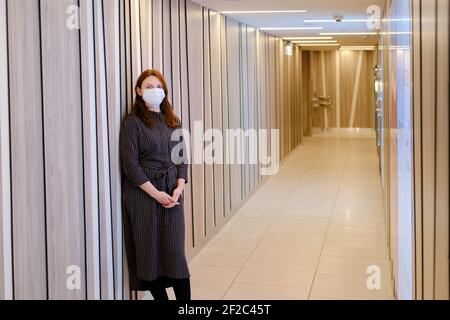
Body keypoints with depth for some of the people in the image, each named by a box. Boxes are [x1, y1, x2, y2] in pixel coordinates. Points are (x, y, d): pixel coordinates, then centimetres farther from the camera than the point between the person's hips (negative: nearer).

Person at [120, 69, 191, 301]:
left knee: (176, 250, 2)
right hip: (143, 193, -4)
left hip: (172, 192, 4)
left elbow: (182, 158, 11)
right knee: (149, 250, 2)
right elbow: (130, 164, -10)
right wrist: (155, 193, -13)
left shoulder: (173, 121, 12)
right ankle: (159, 297, 11)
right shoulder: (133, 122, -4)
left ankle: (184, 298, 5)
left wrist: (179, 188, -5)